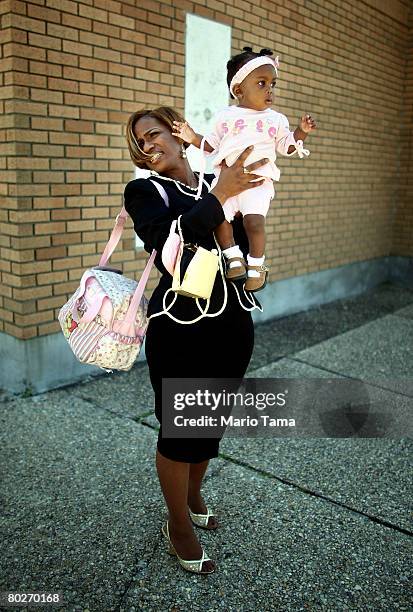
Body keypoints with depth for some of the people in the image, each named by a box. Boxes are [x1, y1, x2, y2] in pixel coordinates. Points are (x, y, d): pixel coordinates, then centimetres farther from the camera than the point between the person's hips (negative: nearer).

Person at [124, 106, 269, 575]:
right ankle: (178, 525, 30)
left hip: (233, 321, 5)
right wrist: (219, 196, -22)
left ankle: (193, 493, 46)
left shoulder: (217, 181, 9)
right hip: (181, 328, -4)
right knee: (181, 427, 5)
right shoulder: (144, 191, -3)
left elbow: (243, 246, 7)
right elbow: (169, 243, -23)